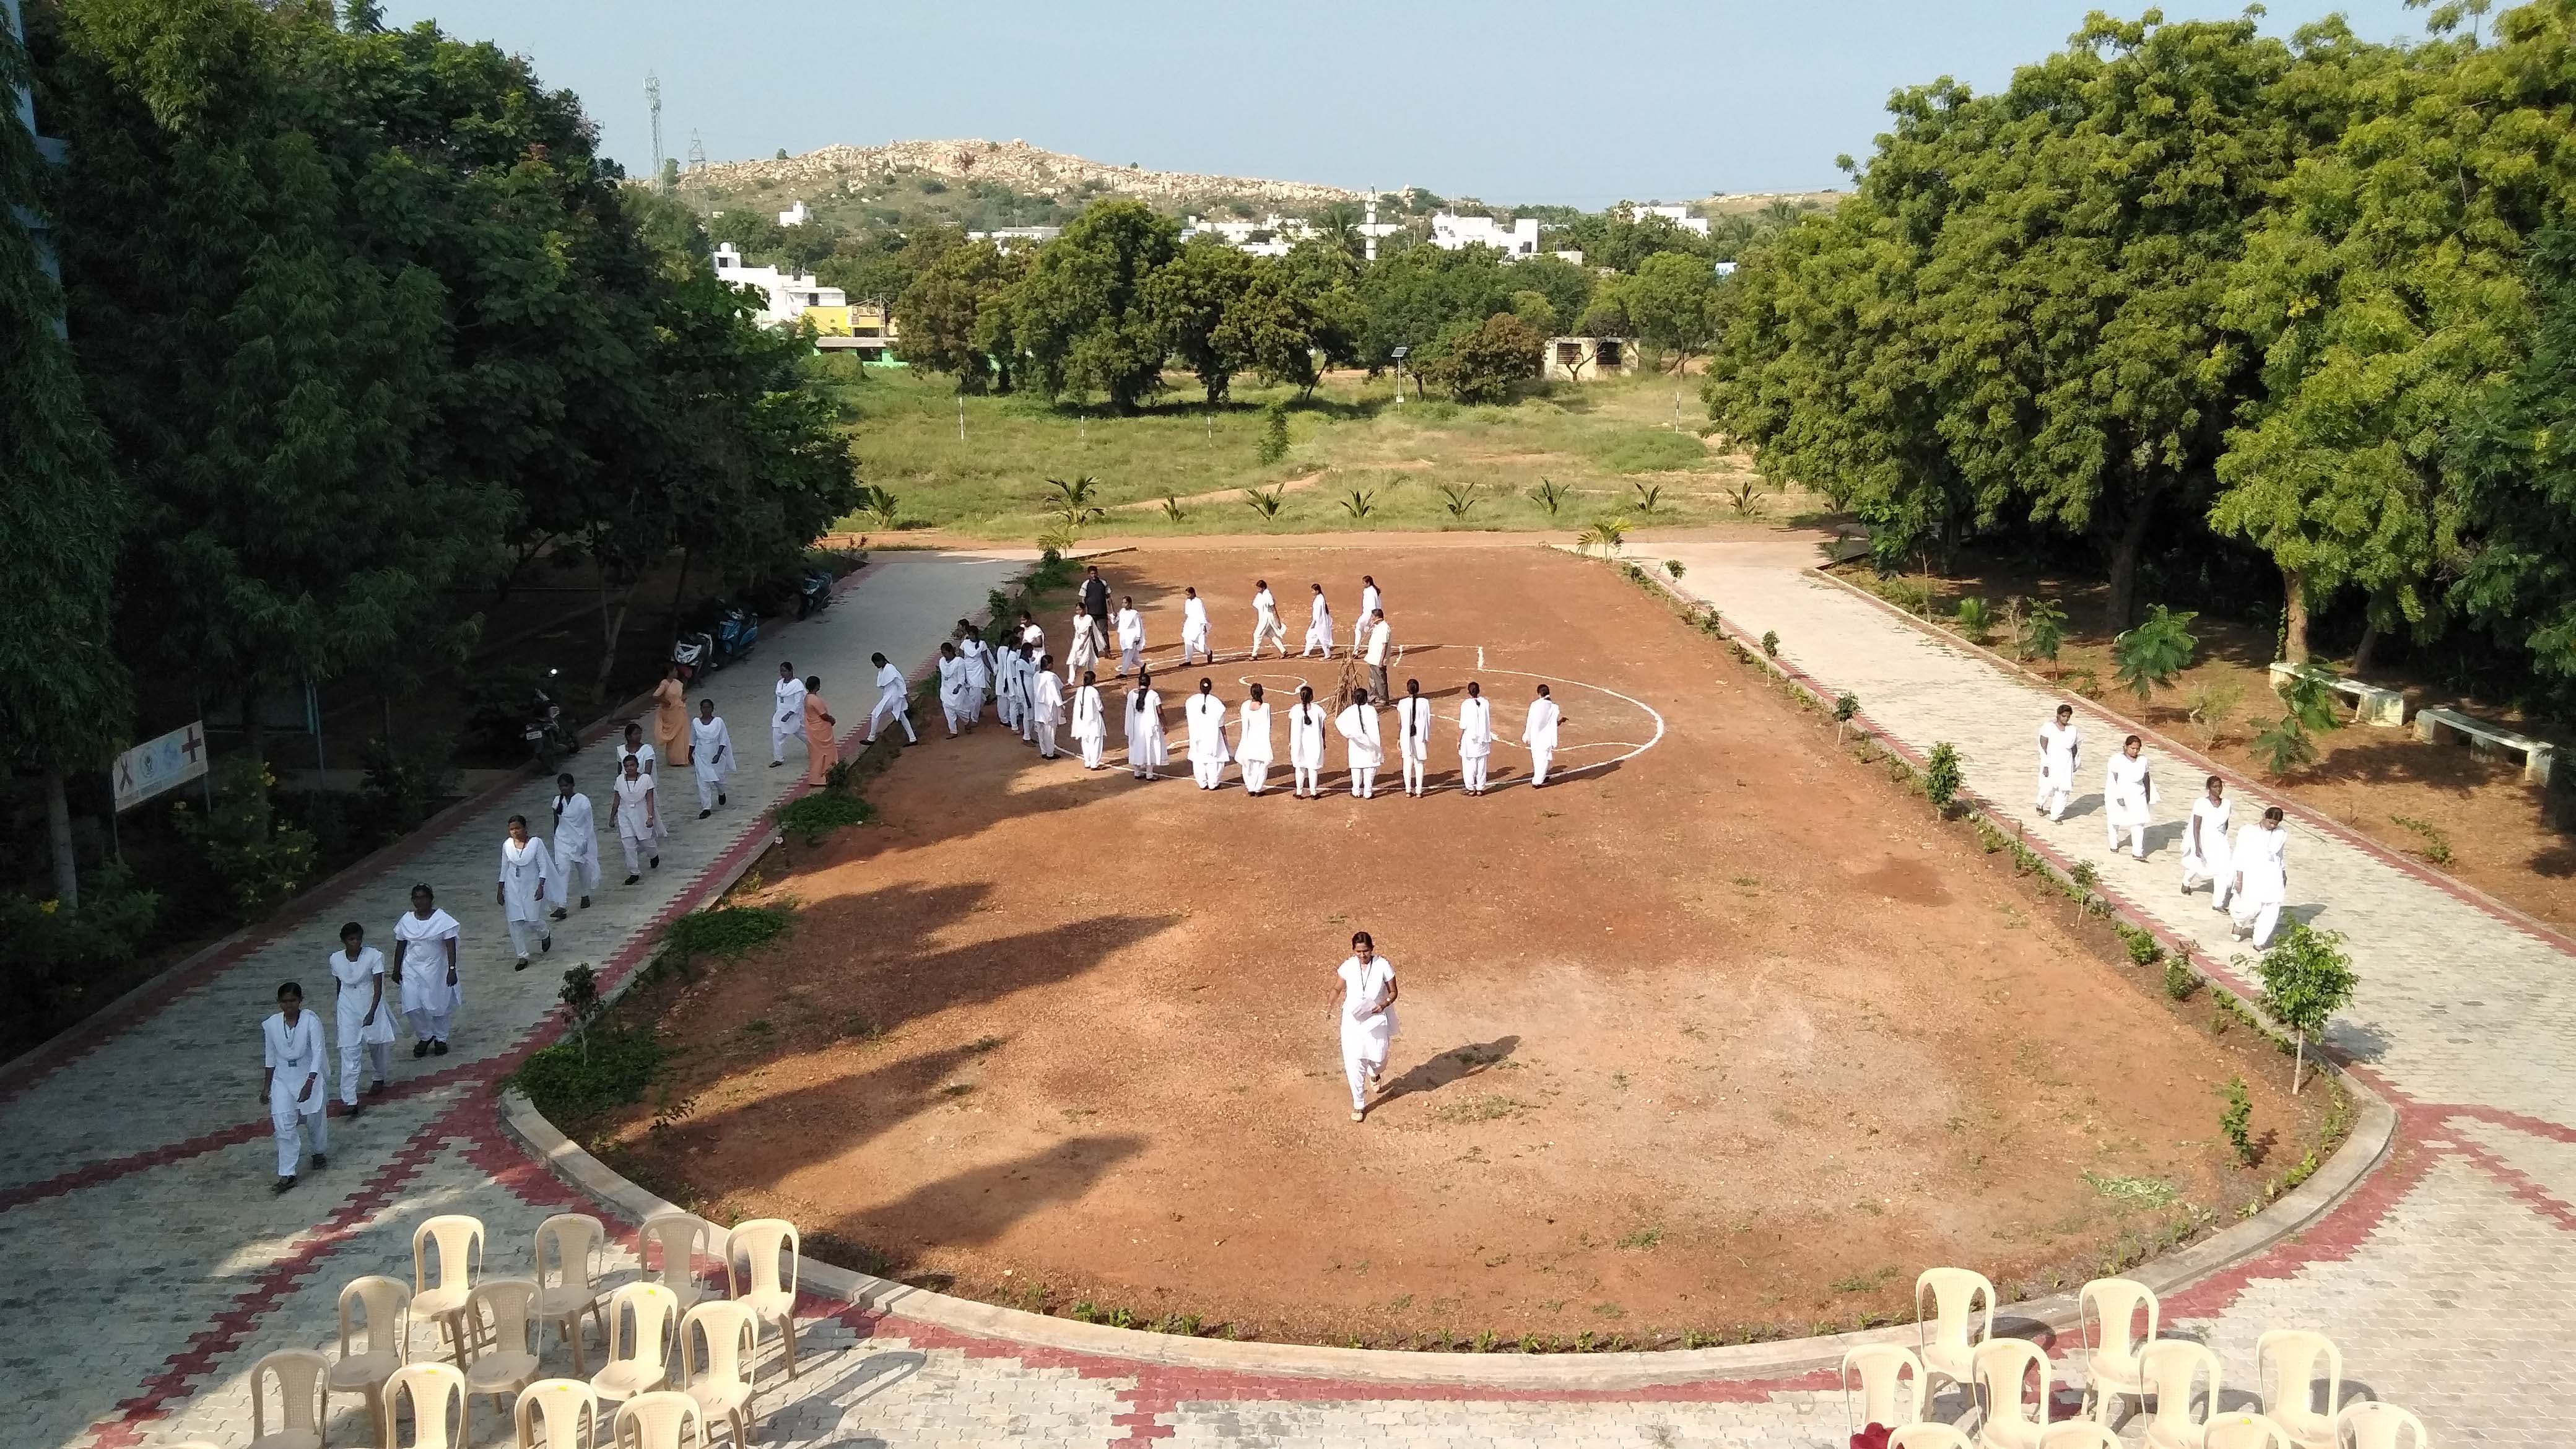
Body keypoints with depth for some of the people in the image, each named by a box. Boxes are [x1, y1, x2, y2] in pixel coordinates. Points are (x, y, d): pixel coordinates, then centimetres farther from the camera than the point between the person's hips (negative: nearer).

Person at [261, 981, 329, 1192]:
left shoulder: (311, 1021, -17)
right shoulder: (271, 1024, -6)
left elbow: (318, 1052, -20)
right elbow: (270, 1056, 6)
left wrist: (310, 1083, -27)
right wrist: (267, 1084, 11)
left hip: (309, 1074, -2)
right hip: (283, 1078, 2)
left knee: (314, 1117, 11)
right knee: (284, 1123, -7)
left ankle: (320, 1152, 42)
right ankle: (287, 1174, -4)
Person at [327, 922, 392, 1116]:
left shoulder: (374, 956, -15)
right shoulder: (335, 959, -5)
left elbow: (378, 988, -17)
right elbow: (339, 985, 11)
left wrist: (371, 1013, -27)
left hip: (371, 1007, -1)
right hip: (348, 1010, 1)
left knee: (376, 1046, 17)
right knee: (349, 1054, -7)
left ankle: (379, 1079, 47)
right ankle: (350, 1101, -11)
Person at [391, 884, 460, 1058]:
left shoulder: (442, 919, -10)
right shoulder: (406, 921, 1)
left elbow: (450, 946, -12)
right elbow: (400, 946, 9)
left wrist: (452, 969, -19)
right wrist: (396, 970, 11)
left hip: (436, 970, -3)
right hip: (412, 970, 3)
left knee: (438, 1005, 5)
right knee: (412, 1007, -4)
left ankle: (440, 1038, 25)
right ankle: (425, 1037, 19)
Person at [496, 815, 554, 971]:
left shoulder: (536, 843, -11)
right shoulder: (507, 845, -1)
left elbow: (543, 866, -9)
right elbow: (504, 868, 7)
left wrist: (541, 886, -17)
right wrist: (500, 890, 7)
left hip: (531, 886, -3)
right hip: (513, 888, 3)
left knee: (532, 919, -1)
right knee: (515, 922, 0)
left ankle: (545, 935, 36)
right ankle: (523, 957, 10)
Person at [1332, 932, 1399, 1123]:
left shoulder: (1383, 966, -13)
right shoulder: (1348, 967, -8)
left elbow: (1393, 992, -4)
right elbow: (1337, 988, 6)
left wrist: (1384, 1004, -24)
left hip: (1376, 1020, -1)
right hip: (1352, 1021, 1)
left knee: (1378, 1058, 13)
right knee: (1353, 1063, -3)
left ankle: (1374, 1074, 53)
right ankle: (1359, 1105, 13)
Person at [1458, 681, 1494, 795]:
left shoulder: (1466, 704, -14)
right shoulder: (1486, 703, -3)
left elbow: (1463, 725, -13)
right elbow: (1488, 721, 4)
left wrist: (1459, 740, -6)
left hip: (1469, 739, -4)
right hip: (1483, 739, 4)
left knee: (1469, 764, 5)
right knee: (1481, 764, 11)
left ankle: (1471, 788, 9)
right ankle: (1480, 789, 15)